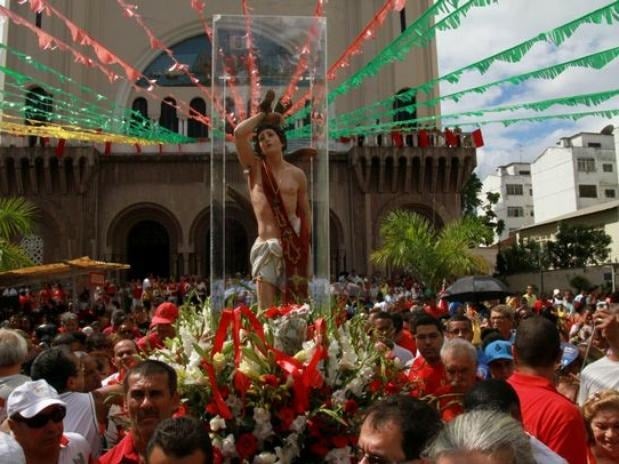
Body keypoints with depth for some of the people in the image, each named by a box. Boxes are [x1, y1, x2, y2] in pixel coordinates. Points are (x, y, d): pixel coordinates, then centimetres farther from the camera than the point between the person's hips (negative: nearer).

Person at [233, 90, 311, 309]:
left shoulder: (297, 175, 8)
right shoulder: (255, 168, 5)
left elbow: (305, 213, 11)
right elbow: (239, 133, -8)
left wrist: (308, 248, 7)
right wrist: (263, 113, 3)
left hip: (293, 245, 1)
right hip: (267, 245, -1)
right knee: (265, 310, -7)